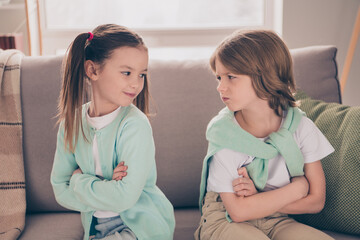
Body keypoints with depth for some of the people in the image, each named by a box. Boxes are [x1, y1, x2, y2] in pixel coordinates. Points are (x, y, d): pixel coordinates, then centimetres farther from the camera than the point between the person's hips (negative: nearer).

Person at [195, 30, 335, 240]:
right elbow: (238, 211, -15)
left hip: (277, 221, 3)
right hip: (225, 220, -3)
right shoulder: (222, 132, -14)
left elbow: (316, 201, -4)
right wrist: (298, 187, -13)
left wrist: (257, 198, -14)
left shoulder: (301, 126, -7)